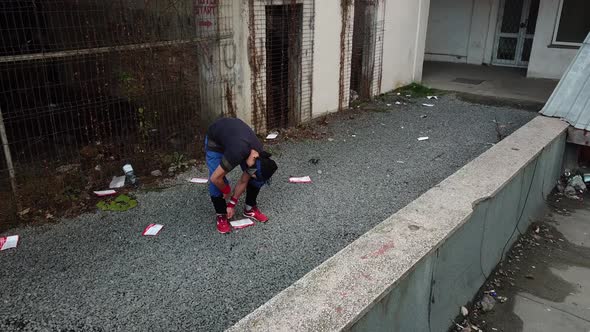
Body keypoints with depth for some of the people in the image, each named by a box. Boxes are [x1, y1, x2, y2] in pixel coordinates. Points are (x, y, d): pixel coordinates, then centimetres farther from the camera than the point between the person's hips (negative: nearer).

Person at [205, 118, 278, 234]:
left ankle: (250, 209, 13)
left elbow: (243, 181, -10)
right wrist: (226, 191, -11)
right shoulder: (237, 154, -44)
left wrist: (232, 204, -5)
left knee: (255, 178, -5)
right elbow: (215, 178, -32)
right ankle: (221, 216, 1)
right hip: (215, 140, -5)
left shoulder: (259, 155, -23)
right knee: (216, 183, -18)